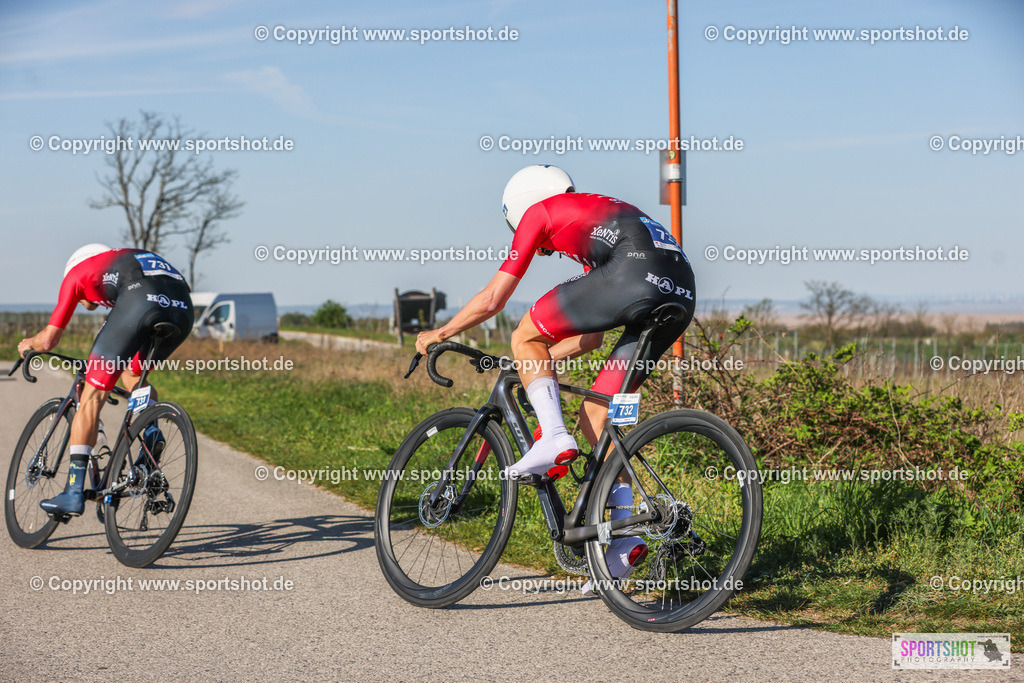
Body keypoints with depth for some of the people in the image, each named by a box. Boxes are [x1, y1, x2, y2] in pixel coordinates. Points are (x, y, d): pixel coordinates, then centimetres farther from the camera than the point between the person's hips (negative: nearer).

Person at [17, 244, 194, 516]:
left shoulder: (77, 272, 28)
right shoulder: (127, 259, 43)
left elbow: (48, 340, 26)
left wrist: (28, 344, 48)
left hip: (140, 303, -6)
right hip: (184, 311, 6)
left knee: (92, 395, 5)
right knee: (132, 374, 33)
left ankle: (74, 492, 2)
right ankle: (151, 431, 6)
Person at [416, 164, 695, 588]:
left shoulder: (539, 211, 19)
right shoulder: (594, 224, 39)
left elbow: (491, 300, 20)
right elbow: (592, 337, 39)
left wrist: (438, 334, 34)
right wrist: (536, 361, 46)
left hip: (637, 273, -8)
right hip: (681, 296, 8)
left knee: (525, 336, 10)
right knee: (596, 415, 14)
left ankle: (553, 438, -6)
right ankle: (626, 535, 10)